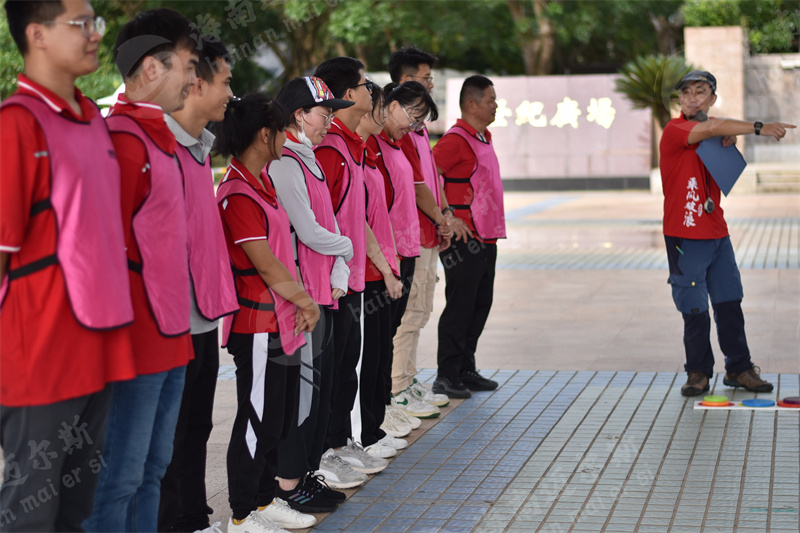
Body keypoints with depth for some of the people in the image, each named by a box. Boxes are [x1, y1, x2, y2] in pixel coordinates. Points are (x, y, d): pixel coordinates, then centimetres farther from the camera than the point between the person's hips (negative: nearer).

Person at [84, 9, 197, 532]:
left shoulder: (158, 136, 14)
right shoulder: (124, 140, -16)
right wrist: (122, 337, -17)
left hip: (171, 334, 10)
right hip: (139, 340, -10)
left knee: (153, 468, 15)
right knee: (122, 476, -2)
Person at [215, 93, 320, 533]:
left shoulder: (262, 182, 13)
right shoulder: (238, 195, -18)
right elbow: (266, 267, -18)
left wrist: (299, 303, 7)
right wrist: (305, 301, -5)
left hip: (282, 322, 10)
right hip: (258, 325, -10)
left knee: (279, 418, 17)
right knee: (258, 421, -1)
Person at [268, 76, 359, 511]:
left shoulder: (309, 161, 17)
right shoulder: (285, 165, -15)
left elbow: (329, 222, 16)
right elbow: (309, 232, -19)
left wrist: (339, 277, 4)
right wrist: (347, 247, 0)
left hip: (321, 293, 10)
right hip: (300, 294, -10)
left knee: (322, 382, 14)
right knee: (302, 385, -4)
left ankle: (307, 471, 24)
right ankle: (288, 483, 5)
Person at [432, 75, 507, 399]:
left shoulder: (483, 138, 17)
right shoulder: (456, 139, -14)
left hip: (486, 238, 9)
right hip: (464, 239, -9)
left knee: (480, 305, 13)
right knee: (460, 307, -5)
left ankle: (466, 370, 22)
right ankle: (446, 376, 2)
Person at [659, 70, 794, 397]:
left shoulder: (713, 137, 14)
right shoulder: (674, 131, -10)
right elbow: (713, 128, -27)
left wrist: (728, 145, -4)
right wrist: (759, 128, -33)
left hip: (717, 233, 6)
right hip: (685, 237, -6)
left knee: (729, 302, 6)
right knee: (695, 309, -1)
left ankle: (738, 369, 15)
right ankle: (698, 372, 11)